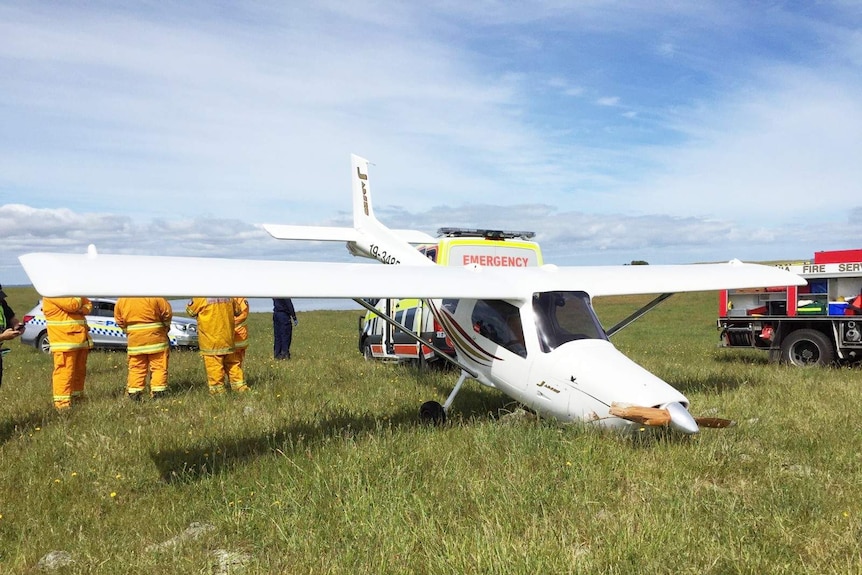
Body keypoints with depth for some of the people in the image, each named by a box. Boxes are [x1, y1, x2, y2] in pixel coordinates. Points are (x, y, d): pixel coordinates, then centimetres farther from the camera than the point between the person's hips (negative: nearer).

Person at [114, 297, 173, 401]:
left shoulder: (121, 301, 0)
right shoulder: (154, 297, -14)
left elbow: (119, 320, 11)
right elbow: (167, 312, -5)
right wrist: (166, 326, 13)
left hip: (135, 339, 3)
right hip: (155, 337, -3)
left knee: (136, 368, 11)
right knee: (158, 366, 4)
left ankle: (133, 395, 12)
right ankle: (158, 393, 2)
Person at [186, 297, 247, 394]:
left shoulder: (201, 297, -14)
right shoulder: (229, 295, 2)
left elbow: (190, 310, 1)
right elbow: (237, 311, 16)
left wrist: (192, 300, 18)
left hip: (210, 339, -5)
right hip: (227, 338, 5)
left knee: (213, 364, 1)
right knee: (232, 362, 15)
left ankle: (217, 389, 4)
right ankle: (239, 385, 19)